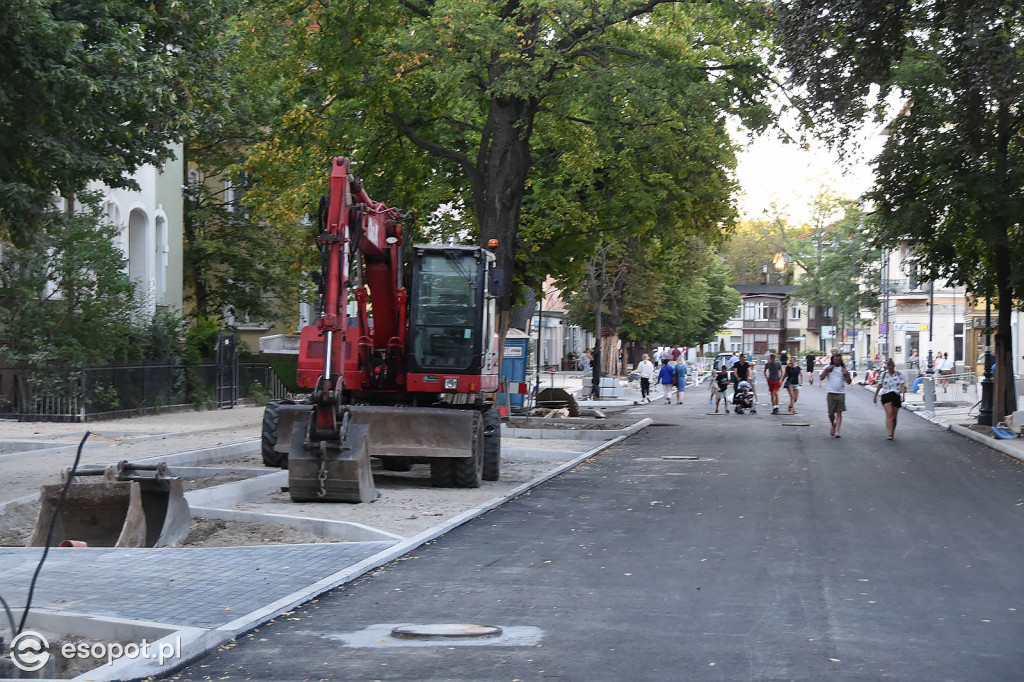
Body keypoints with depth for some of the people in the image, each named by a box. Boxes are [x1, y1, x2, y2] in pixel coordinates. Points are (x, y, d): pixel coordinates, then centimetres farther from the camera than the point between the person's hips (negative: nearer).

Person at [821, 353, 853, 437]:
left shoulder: (843, 369, 8)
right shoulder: (828, 367, 7)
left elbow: (848, 382, 5)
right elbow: (822, 378, -2)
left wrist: (847, 374, -11)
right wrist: (826, 370, -13)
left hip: (841, 393, 0)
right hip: (831, 393, 0)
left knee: (839, 413, -6)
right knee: (831, 413, 1)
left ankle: (837, 431, -8)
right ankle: (833, 425, 31)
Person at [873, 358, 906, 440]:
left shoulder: (899, 374, 5)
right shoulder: (883, 374, 10)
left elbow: (902, 385, -3)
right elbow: (879, 386, 18)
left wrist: (903, 395, -18)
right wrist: (875, 396, 21)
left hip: (896, 396, 1)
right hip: (886, 395, -1)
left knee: (894, 416, 7)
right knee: (889, 414, -18)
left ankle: (892, 433, 25)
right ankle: (890, 434, -25)